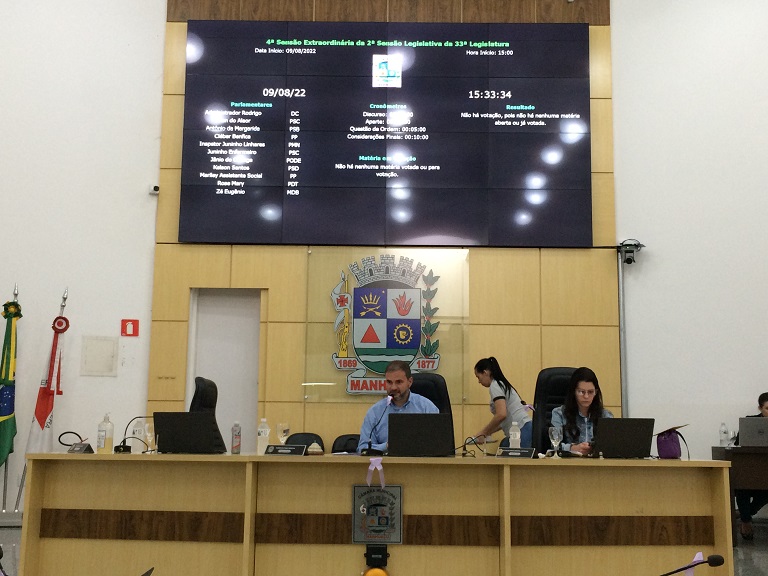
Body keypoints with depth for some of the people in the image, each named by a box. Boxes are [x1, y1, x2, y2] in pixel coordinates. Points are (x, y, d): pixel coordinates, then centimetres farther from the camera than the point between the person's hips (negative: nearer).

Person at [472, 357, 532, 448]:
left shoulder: (495, 386, -6)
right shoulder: (502, 384, 22)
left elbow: (501, 414, -18)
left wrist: (483, 432, -6)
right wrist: (486, 432, 18)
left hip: (521, 432, -9)